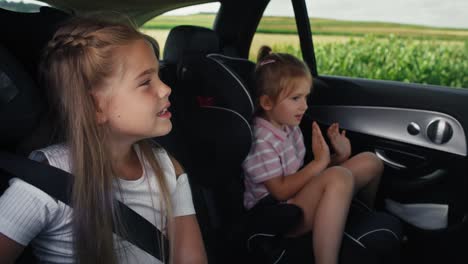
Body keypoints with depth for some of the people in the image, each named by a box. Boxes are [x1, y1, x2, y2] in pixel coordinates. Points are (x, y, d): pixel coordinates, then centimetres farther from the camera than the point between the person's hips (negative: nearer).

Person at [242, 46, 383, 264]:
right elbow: (280, 191, -20)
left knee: (370, 162, 6)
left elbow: (304, 176, 12)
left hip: (297, 198, 9)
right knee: (339, 177, -37)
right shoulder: (261, 140, -19)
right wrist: (319, 162, -23)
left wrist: (339, 157, -2)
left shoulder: (289, 126, 8)